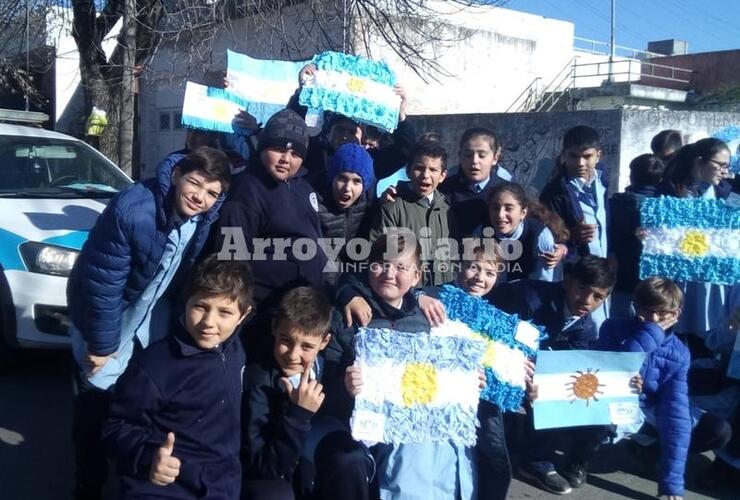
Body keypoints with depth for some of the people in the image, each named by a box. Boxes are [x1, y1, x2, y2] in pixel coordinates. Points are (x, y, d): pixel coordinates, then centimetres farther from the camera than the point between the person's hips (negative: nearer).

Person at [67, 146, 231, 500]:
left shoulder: (206, 217, -16)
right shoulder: (131, 210, -32)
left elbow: (194, 273, 0)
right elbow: (102, 282, -27)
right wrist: (102, 344, -21)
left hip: (154, 316, 5)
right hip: (108, 318, -5)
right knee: (97, 406, 4)